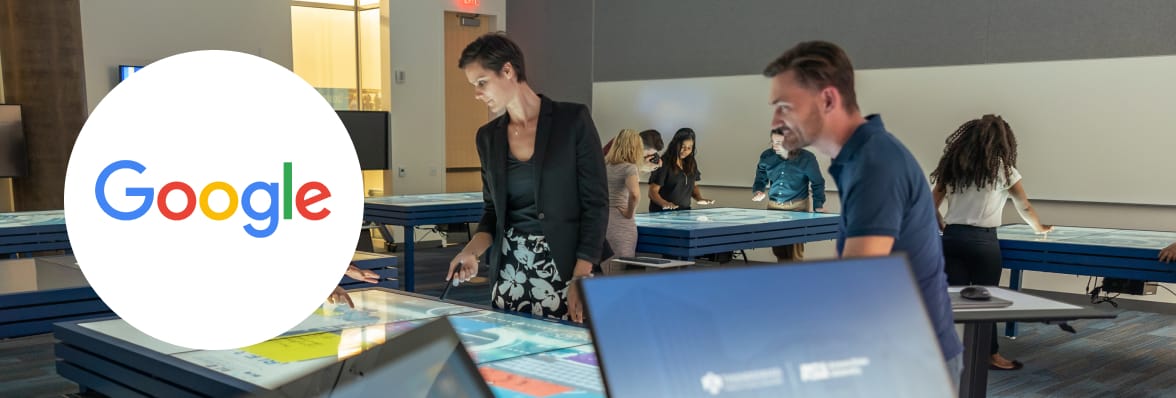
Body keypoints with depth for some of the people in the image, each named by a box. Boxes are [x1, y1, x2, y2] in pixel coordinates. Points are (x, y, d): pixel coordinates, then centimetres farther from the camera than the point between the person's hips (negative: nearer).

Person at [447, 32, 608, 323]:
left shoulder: (573, 120, -6)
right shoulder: (488, 137, 9)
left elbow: (595, 203, -8)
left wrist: (580, 279, -15)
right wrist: (472, 250, -3)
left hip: (563, 267, -4)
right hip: (508, 272, 4)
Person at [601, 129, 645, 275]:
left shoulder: (605, 165, 8)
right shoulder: (630, 167, -9)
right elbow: (635, 194, -26)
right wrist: (630, 213, -11)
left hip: (602, 220, 6)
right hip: (621, 224, -6)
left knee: (605, 274, 10)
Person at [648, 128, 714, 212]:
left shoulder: (691, 164, 14)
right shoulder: (663, 164, -6)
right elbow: (653, 192, -9)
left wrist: (699, 198, 6)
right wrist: (664, 203, -27)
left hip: (684, 211, 6)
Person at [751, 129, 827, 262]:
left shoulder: (806, 158, -9)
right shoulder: (766, 157, -1)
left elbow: (817, 183, 2)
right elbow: (761, 179, 13)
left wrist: (818, 206, -5)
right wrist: (758, 191, -7)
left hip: (797, 207, -3)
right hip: (774, 206, 4)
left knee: (795, 250, -10)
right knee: (778, 249, 6)